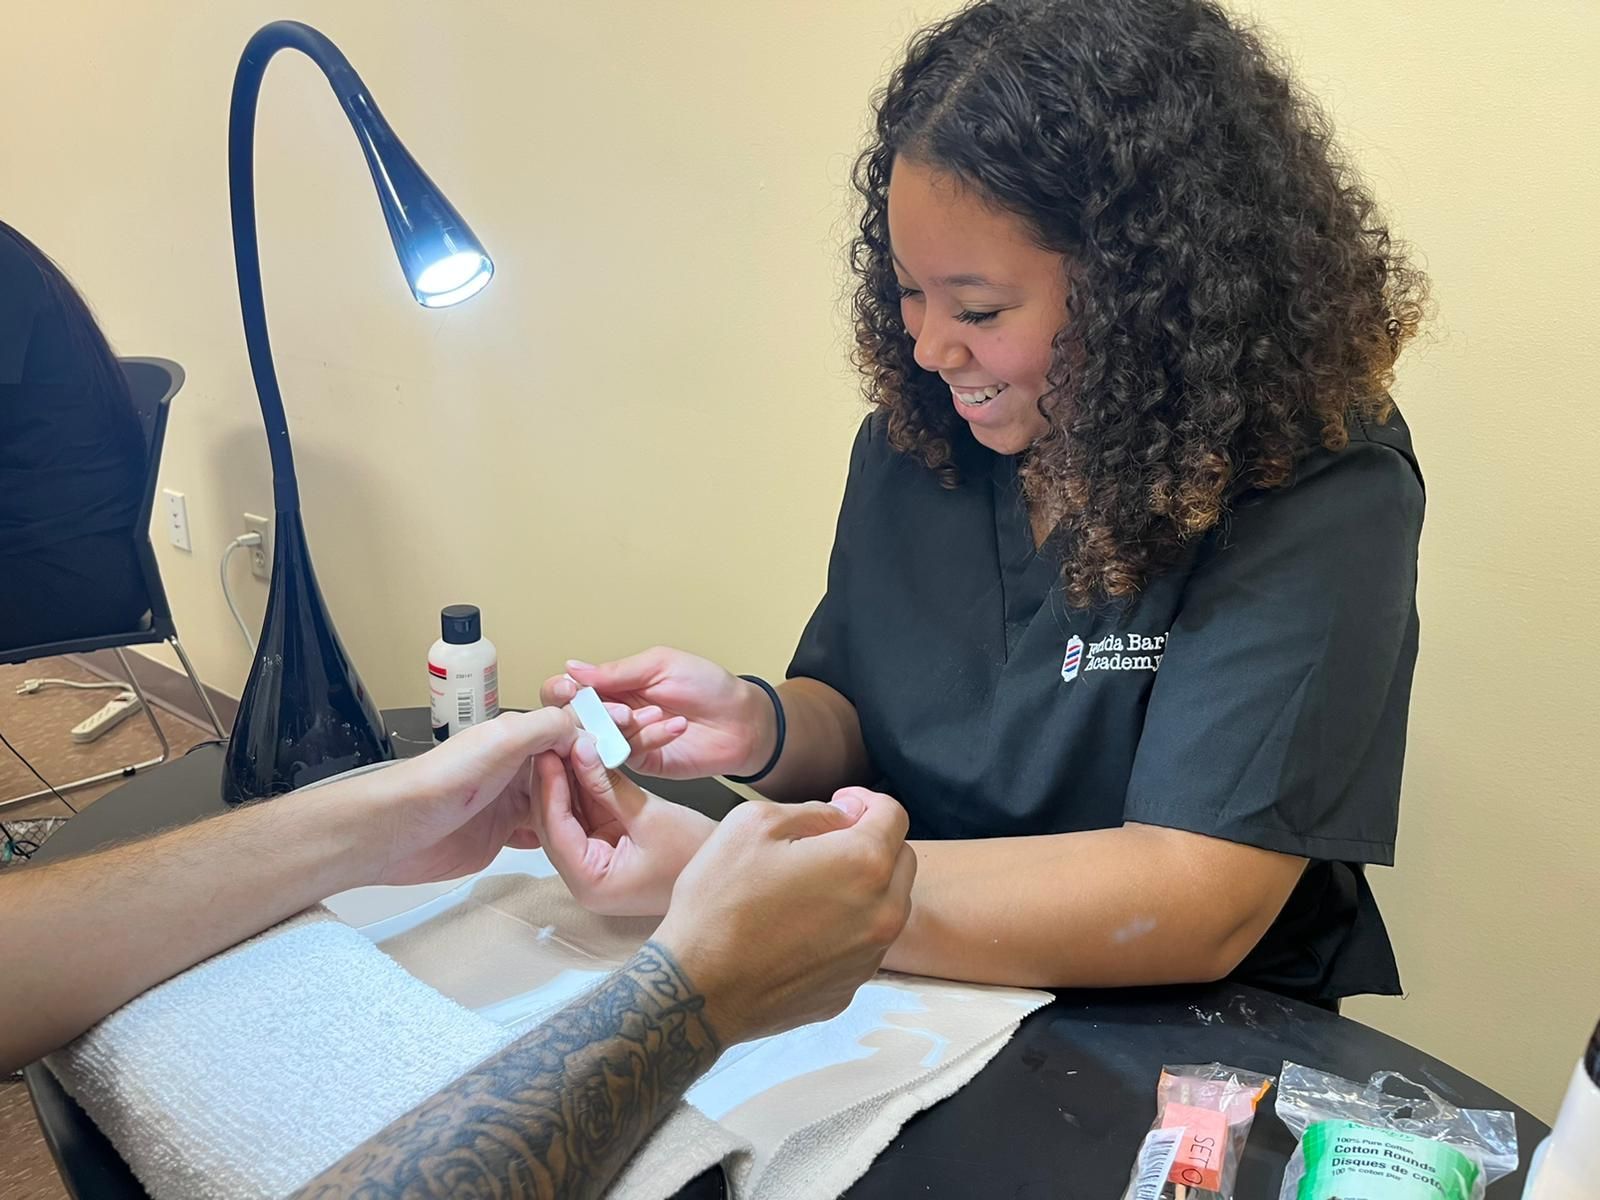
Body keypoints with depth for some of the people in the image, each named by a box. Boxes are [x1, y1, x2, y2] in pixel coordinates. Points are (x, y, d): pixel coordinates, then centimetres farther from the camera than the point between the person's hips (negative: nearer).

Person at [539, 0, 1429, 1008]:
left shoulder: (1324, 495, -19)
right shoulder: (915, 436, -2)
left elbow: (1191, 907, -26)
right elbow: (854, 723, 7)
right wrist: (760, 726, -17)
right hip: (910, 1010, 5)